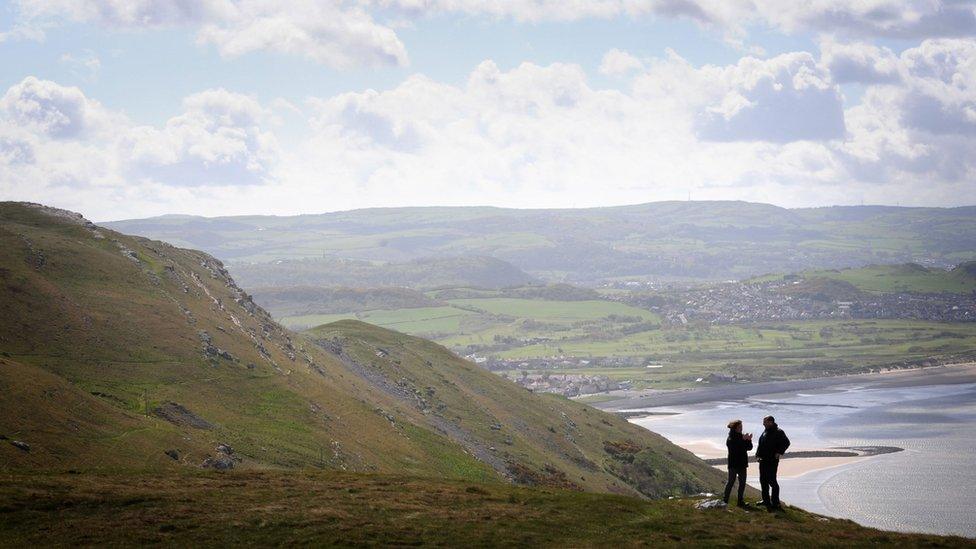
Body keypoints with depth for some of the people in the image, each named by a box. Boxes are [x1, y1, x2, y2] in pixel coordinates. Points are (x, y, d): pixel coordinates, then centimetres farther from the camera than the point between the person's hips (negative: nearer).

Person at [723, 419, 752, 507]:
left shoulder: (742, 436, 10)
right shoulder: (731, 438, -9)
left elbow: (749, 447, 8)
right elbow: (735, 446, -25)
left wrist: (749, 440, -10)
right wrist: (743, 440, -28)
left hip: (742, 463, 7)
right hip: (733, 464, -7)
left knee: (742, 482, 8)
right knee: (731, 481, -6)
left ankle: (740, 501, 14)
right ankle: (725, 500, -1)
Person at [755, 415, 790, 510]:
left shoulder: (778, 432, -12)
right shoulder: (765, 432, 15)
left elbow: (786, 442, -18)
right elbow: (761, 444, 25)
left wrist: (779, 453, -22)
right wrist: (758, 454, 13)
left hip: (772, 461, -9)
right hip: (763, 460, 9)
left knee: (771, 480, -8)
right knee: (763, 481, 14)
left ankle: (775, 502, -3)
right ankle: (766, 500, 26)